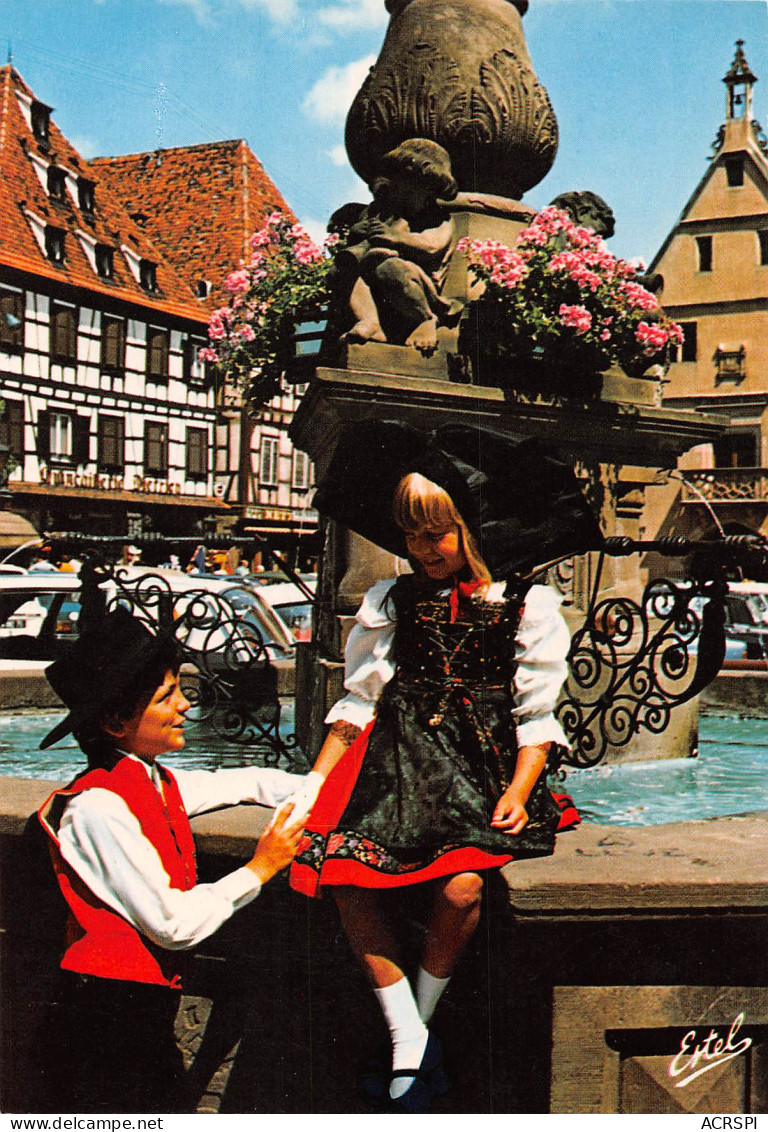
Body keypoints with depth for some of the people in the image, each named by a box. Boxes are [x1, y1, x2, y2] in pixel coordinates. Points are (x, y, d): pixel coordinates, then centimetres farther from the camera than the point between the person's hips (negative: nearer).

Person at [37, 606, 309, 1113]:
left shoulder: (157, 784, 5)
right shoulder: (99, 808, -22)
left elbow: (244, 782, 21)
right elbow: (174, 924, -22)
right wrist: (258, 870, -13)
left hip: (147, 1015, 8)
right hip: (105, 1024, -8)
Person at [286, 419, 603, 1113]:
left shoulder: (529, 605, 6)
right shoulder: (391, 601, 14)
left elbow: (536, 717, 3)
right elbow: (358, 703, 13)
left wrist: (519, 791, -12)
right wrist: (313, 786, 4)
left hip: (485, 760, -2)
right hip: (401, 756, 3)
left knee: (462, 886, -27)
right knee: (344, 879, -22)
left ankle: (415, 1035, 0)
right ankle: (411, 1048, -8)